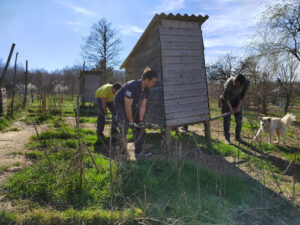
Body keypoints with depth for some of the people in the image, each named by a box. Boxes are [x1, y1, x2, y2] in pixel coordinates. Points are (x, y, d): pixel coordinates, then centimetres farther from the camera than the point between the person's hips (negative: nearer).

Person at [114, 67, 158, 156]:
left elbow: (142, 106, -8)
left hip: (133, 106, 8)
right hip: (121, 104, -8)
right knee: (124, 127, -23)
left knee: (140, 127, 3)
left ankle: (139, 150, 12)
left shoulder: (146, 90, -9)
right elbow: (127, 107, -31)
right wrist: (131, 122, -24)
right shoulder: (132, 86, -34)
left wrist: (140, 121, -16)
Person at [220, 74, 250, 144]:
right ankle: (227, 138, 4)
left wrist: (239, 106, -12)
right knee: (227, 119, -5)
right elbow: (225, 96, -22)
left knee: (239, 118, 2)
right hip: (226, 99, -4)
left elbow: (243, 94, -10)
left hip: (236, 98, 4)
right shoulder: (229, 82, -35)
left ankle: (238, 137, 16)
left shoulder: (247, 82, -25)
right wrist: (230, 108, -17)